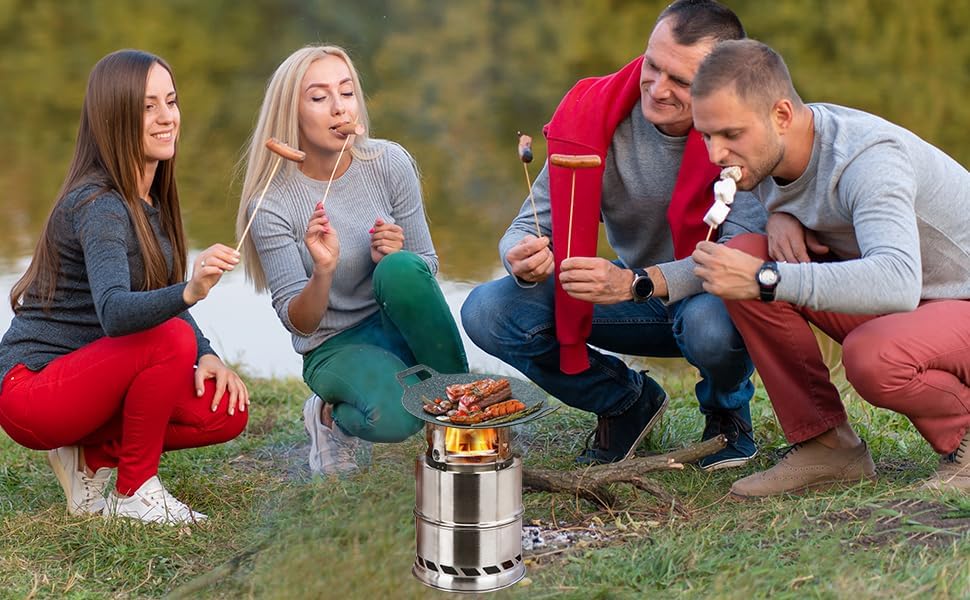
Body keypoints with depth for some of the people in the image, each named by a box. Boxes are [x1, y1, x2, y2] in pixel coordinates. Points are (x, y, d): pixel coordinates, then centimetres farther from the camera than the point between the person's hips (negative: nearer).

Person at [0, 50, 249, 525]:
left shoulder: (151, 201, 7)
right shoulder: (99, 206, -21)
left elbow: (163, 301, 11)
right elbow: (114, 312, -37)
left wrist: (206, 356, -8)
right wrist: (189, 291, -55)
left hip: (88, 376, 8)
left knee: (227, 411, -9)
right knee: (171, 339, -31)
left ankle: (91, 455, 7)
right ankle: (134, 491, -13)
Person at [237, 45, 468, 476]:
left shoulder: (389, 162, -7)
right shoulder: (271, 204, -14)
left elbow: (427, 266, 2)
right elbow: (298, 322, -13)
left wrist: (396, 260, -22)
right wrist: (323, 271, -34)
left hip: (400, 327, 3)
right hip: (336, 346, -3)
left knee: (401, 269, -32)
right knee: (392, 418, -35)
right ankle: (333, 415, 3)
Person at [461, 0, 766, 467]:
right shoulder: (595, 116, -15)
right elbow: (534, 224, -12)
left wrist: (636, 283, -45)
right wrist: (525, 260, -38)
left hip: (712, 294, -3)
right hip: (634, 299, 4)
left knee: (709, 323, -41)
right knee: (487, 313, -15)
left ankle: (726, 410, 0)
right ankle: (629, 402, 9)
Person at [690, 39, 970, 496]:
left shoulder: (867, 158, -29)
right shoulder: (762, 154, -5)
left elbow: (897, 283, -45)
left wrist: (764, 279, -47)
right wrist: (781, 218, -9)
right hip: (884, 310, 8)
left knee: (870, 355, -39)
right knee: (743, 252, -11)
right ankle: (824, 445, -3)